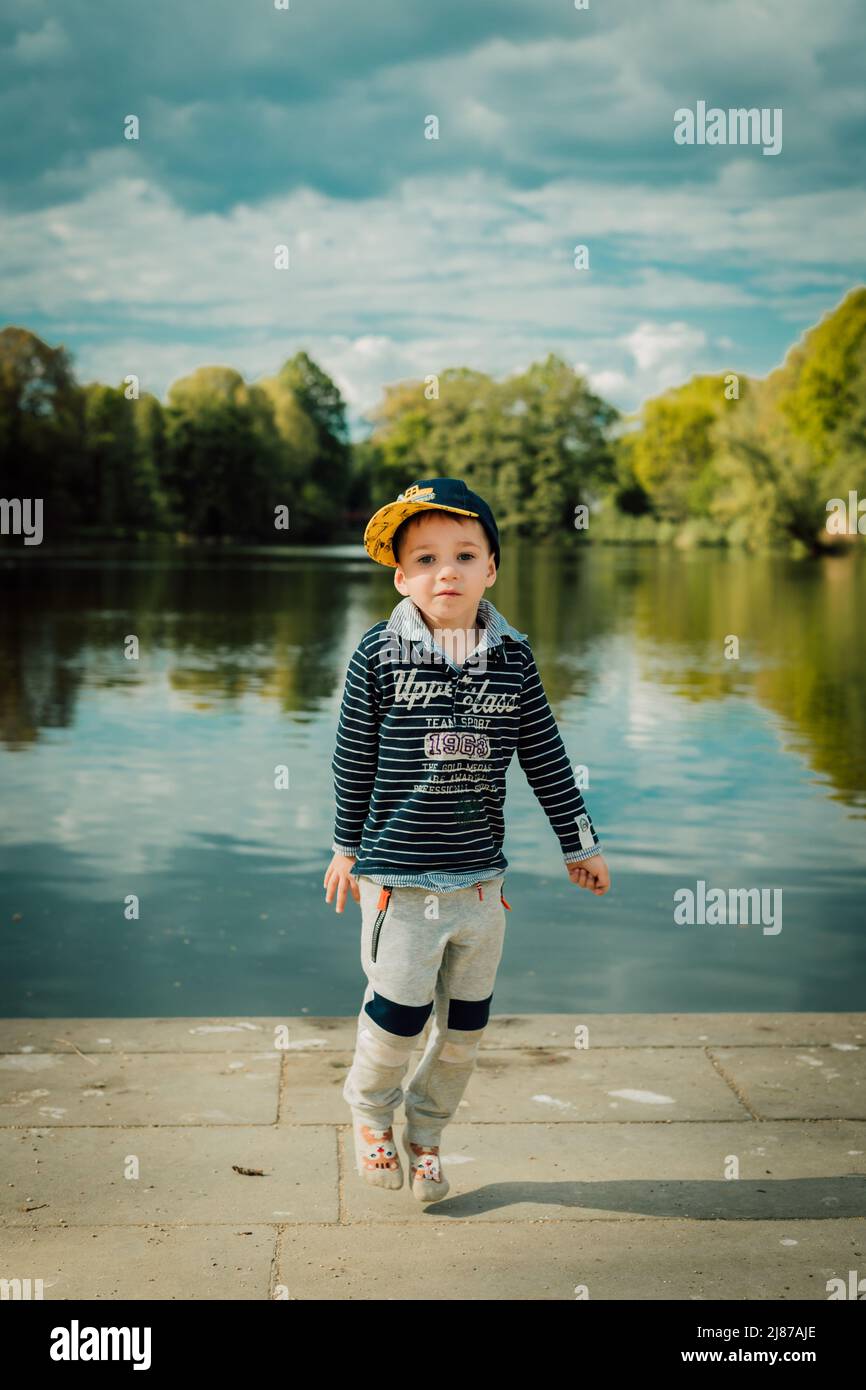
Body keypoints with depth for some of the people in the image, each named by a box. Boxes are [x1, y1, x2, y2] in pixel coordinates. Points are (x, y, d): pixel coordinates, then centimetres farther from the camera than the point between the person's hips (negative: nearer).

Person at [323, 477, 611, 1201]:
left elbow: (546, 756, 8)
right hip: (400, 874, -3)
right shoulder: (379, 653, -6)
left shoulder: (514, 657, 1)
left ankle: (425, 1133, 35)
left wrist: (580, 843, 13)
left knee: (466, 1023, 12)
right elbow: (354, 758, 2)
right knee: (399, 1012, 0)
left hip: (482, 875, 3)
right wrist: (347, 848, 7)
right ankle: (370, 1111, 31)